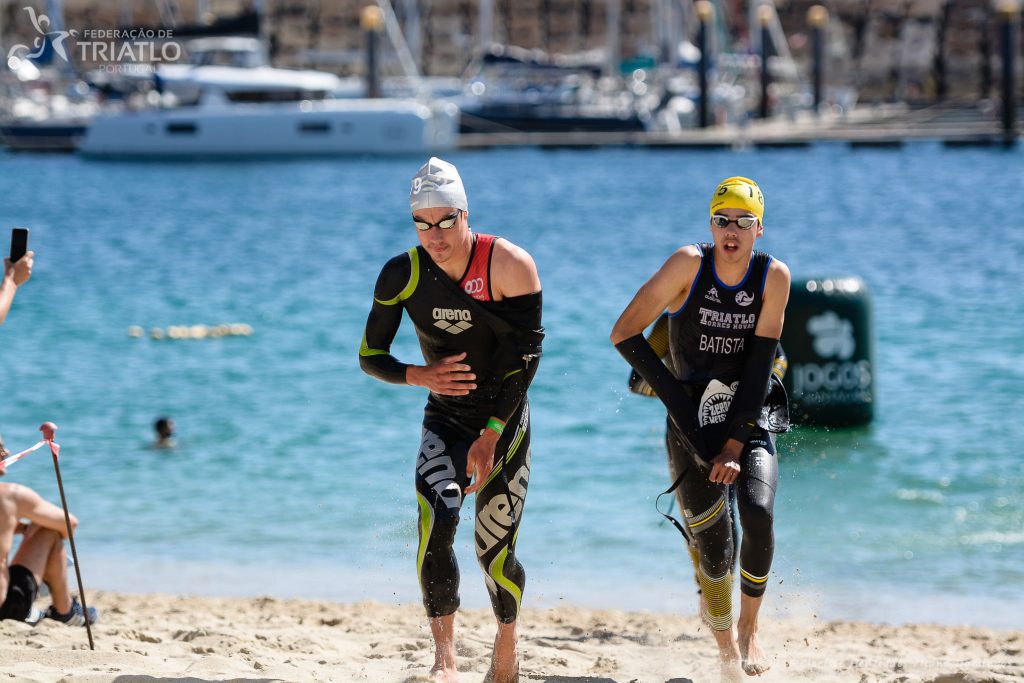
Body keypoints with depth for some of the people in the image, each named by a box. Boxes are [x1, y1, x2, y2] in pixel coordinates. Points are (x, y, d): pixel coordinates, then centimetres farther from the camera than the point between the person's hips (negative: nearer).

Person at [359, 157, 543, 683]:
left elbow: (526, 357, -18)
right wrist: (420, 376, -23)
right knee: (435, 524, -25)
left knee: (495, 554, 0)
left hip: (505, 421, -1)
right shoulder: (402, 274, -10)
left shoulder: (510, 265, -18)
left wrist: (491, 435, -24)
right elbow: (369, 356, -2)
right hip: (445, 418, 2)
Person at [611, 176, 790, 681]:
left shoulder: (774, 276, -8)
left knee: (758, 515, -24)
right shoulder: (690, 264, -12)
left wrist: (735, 445, -15)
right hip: (692, 425, -1)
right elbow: (623, 333, -9)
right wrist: (670, 389, -12)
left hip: (750, 421, 1)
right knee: (712, 547, -6)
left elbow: (759, 365, -10)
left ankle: (749, 629, -2)